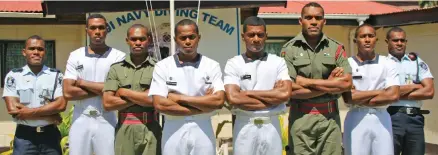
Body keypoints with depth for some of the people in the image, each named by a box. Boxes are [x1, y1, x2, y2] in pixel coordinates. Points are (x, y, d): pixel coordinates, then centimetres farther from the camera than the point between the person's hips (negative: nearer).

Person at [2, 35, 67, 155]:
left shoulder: (56, 75, 3)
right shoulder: (13, 76, 2)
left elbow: (61, 104, -9)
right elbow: (13, 108, -8)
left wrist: (30, 112, -15)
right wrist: (50, 115, -10)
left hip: (50, 135, 1)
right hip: (24, 137, 0)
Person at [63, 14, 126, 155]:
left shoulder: (118, 57, -2)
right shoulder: (75, 56, 4)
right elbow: (68, 92, -6)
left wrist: (83, 83, -7)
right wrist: (101, 89, -10)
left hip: (106, 121, -2)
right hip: (80, 120, 2)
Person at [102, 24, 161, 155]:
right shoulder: (116, 69, 7)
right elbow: (107, 103, -2)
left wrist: (124, 92, -4)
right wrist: (144, 97, -7)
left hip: (150, 128, -2)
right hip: (124, 128, 2)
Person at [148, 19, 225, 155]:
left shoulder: (212, 66, 1)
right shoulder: (162, 66, -1)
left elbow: (219, 101, -11)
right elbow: (159, 104, -11)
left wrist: (180, 98, -12)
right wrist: (203, 106, -11)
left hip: (203, 131, 1)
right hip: (174, 132, -1)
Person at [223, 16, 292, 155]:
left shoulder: (278, 62, 5)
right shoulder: (233, 63, 1)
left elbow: (285, 94, -10)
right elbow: (233, 98, -12)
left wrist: (248, 93, -9)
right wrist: (272, 98, -8)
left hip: (271, 126, 1)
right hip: (245, 127, -1)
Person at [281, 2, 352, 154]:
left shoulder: (336, 48, 4)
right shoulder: (289, 49, -3)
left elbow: (347, 83, -7)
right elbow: (291, 90, -11)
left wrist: (308, 82, -10)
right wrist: (329, 85, -9)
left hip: (330, 117, 2)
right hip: (300, 118, -2)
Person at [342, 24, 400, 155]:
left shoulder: (388, 64, 6)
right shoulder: (347, 64, -1)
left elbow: (393, 95, -6)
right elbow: (348, 98, -9)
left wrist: (360, 99, -8)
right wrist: (378, 92, -6)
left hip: (381, 119, 2)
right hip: (356, 119, -2)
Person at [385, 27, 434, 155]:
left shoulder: (418, 62, 11)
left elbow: (429, 92, 0)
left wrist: (398, 95, -6)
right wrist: (415, 86, -1)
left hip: (415, 119, 3)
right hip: (392, 118, -3)